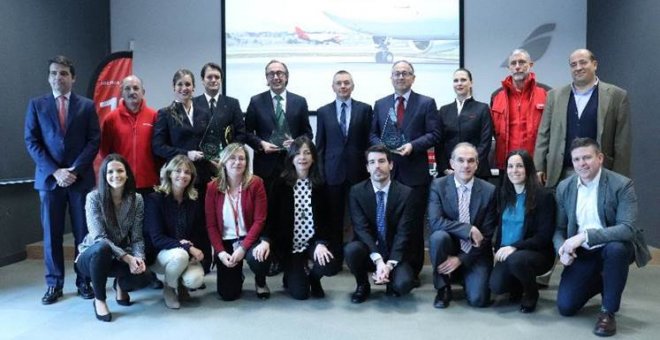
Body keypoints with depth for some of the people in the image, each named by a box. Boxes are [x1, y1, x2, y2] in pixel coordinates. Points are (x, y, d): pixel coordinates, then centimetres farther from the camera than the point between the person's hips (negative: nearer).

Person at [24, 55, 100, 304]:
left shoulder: (87, 106, 7)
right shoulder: (36, 105, 8)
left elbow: (94, 141, 0)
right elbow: (31, 142, 2)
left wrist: (75, 170, -11)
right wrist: (55, 171, -10)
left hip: (81, 178, 0)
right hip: (49, 178, 1)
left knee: (83, 232, 3)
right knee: (51, 233, 4)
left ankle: (84, 281, 14)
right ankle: (54, 284, 15)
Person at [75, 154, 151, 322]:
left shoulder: (136, 199, -7)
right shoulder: (94, 197, -16)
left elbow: (137, 237, -7)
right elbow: (99, 237, -22)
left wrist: (139, 258, -28)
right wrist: (127, 258, -30)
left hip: (121, 257, 3)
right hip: (92, 256, -2)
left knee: (143, 276, -27)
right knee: (102, 247, -39)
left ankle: (120, 285, 12)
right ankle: (99, 299, -15)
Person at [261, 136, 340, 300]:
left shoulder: (320, 185, 0)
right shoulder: (281, 184, -5)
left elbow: (324, 218, -2)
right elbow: (272, 215, -7)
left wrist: (321, 243, -19)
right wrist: (266, 240, -24)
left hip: (313, 242, 2)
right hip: (289, 244, -2)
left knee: (331, 265, -27)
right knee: (300, 292, -12)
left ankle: (312, 276, 10)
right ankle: (291, 277, 26)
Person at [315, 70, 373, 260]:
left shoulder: (365, 109, 5)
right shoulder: (323, 112, 8)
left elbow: (369, 140, 3)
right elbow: (320, 145, 8)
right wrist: (320, 171, 2)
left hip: (358, 171, -1)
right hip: (333, 171, 1)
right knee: (334, 218, 6)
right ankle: (335, 258, 18)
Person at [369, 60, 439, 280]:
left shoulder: (426, 103, 4)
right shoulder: (380, 104, 14)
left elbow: (434, 134, -2)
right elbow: (372, 134, 13)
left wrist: (412, 146, -16)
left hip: (415, 172, -3)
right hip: (387, 171, 3)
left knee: (414, 223, 3)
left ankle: (413, 270, 14)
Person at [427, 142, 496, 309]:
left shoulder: (489, 190, -7)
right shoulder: (438, 185, -8)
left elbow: (487, 234, -7)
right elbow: (435, 222, -20)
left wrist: (461, 259, -15)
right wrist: (468, 229, -26)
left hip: (475, 254, 0)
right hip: (449, 248, 0)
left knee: (478, 299, -19)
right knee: (439, 236, -33)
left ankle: (466, 277, 19)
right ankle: (443, 288, -8)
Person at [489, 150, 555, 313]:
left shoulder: (544, 196, -10)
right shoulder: (503, 193, 5)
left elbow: (544, 236, -13)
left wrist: (515, 247, -25)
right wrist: (498, 249, -2)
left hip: (537, 253, -4)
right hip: (507, 253, 4)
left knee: (516, 259, -37)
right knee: (496, 286, -22)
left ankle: (531, 293, -4)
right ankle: (518, 286, 16)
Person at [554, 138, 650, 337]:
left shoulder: (622, 185, -16)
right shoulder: (564, 187, -3)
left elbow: (628, 228, -27)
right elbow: (559, 228, 2)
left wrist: (585, 235, -35)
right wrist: (562, 249, -20)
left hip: (613, 248, -3)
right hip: (582, 253, 3)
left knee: (617, 248, -39)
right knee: (565, 307, -6)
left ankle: (608, 311, -17)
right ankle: (599, 281, 28)